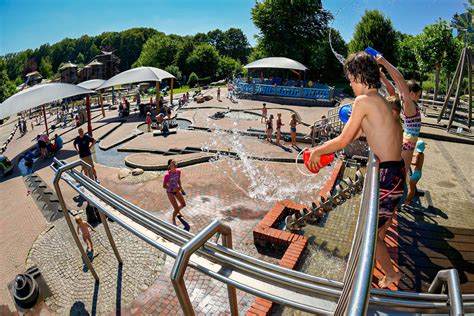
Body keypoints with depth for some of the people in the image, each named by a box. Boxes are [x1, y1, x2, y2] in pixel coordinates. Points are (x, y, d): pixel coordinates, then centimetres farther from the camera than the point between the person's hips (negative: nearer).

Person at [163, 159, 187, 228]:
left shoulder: (178, 171, -13)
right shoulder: (167, 175, -30)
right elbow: (164, 186, -18)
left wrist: (180, 187, 8)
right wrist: (173, 189, -26)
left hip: (176, 190, 6)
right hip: (170, 192, -6)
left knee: (183, 204, 18)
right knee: (176, 209, -7)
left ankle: (177, 211, 53)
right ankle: (173, 220, 26)